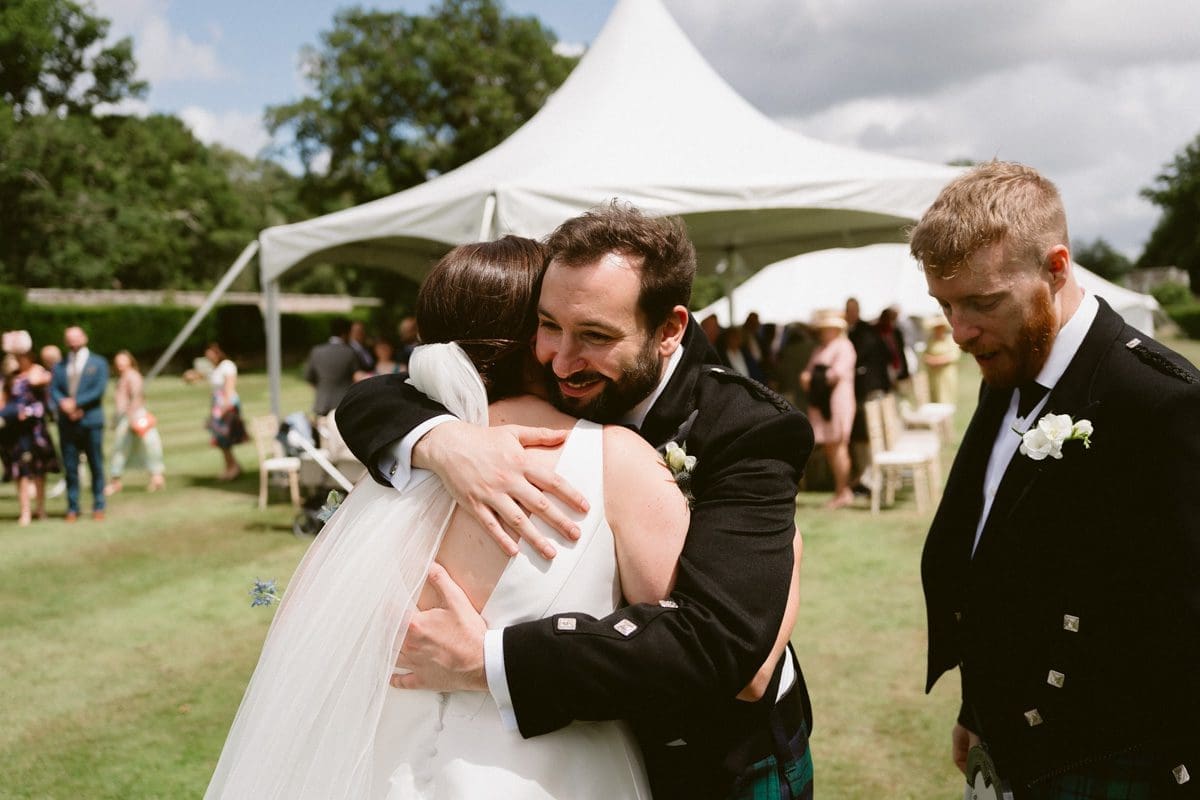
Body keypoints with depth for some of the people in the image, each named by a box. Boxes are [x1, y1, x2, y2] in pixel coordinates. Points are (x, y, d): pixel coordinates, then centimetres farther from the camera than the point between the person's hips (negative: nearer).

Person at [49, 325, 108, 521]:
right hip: (67, 423, 3)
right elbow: (53, 390, 4)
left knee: (96, 466, 1)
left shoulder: (98, 363, 6)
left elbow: (99, 389, -7)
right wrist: (63, 405, -15)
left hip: (91, 421, -3)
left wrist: (75, 402, -14)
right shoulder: (59, 366, 16)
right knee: (70, 467, 2)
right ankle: (72, 508, 8)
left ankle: (98, 506, 7)